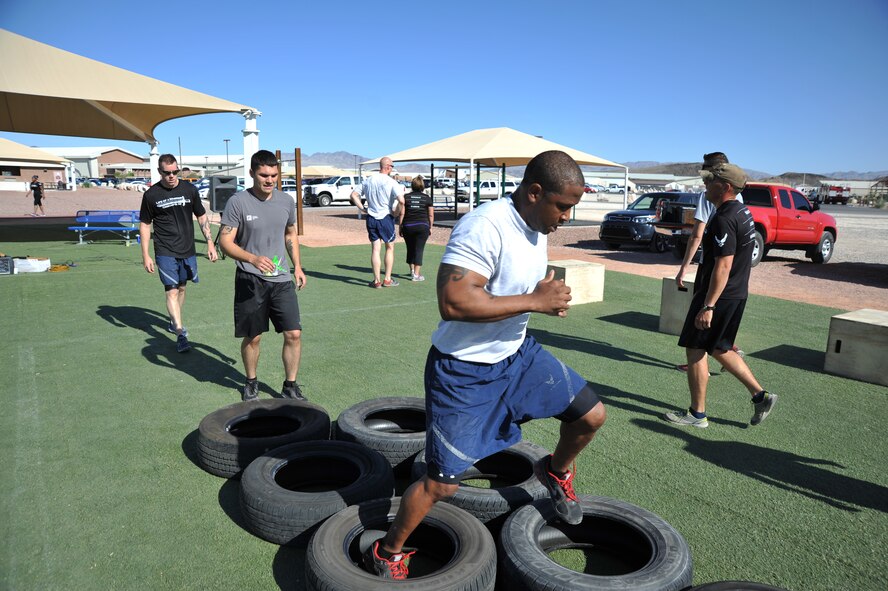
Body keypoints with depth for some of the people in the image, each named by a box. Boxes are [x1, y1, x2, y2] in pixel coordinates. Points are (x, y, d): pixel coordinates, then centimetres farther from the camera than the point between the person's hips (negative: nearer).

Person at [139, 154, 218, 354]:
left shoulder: (189, 189, 1)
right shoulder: (151, 194, -4)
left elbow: (202, 217, 8)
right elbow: (145, 225, 2)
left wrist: (210, 243, 1)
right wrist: (145, 255, -2)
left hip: (187, 250, 3)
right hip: (165, 252, -3)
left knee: (181, 287, 16)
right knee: (172, 291, -10)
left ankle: (174, 322, 37)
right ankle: (180, 335, -10)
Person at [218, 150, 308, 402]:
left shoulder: (286, 201, 5)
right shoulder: (238, 202, -9)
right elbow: (225, 241, -12)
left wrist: (297, 266, 13)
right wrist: (252, 259, -28)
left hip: (282, 279, 3)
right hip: (250, 280, -3)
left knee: (293, 334, -2)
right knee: (252, 337, 8)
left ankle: (290, 385, 15)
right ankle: (251, 382, 31)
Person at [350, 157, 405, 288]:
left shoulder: (368, 180, 6)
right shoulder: (391, 182, -11)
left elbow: (354, 195, 7)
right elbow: (401, 200, -22)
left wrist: (362, 209, 8)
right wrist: (396, 212, -6)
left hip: (371, 218, 4)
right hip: (386, 218, -4)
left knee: (375, 249, 7)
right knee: (390, 248, 11)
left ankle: (376, 281, 8)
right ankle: (387, 279, 13)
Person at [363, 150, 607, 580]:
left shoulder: (537, 227, 3)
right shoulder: (485, 228, -27)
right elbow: (452, 302, -36)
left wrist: (550, 299, -2)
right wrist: (534, 301, -29)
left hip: (517, 353, 8)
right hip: (464, 372, -8)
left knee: (591, 415, 6)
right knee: (442, 483, 0)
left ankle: (556, 472, 37)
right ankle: (386, 553, 27)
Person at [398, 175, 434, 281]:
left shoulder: (406, 197, 3)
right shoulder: (427, 198, 3)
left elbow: (402, 213, 1)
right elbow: (431, 215, 3)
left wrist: (400, 226, 7)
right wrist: (430, 227, 12)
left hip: (408, 226, 1)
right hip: (422, 226, -1)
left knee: (410, 249, 17)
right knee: (419, 250, 0)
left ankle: (412, 271, 23)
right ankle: (416, 274, -3)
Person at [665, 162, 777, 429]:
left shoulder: (724, 219, -21)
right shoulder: (742, 212, 11)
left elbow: (723, 266, -26)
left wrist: (708, 306, -25)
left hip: (719, 296, -10)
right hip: (737, 294, 10)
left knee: (696, 349, 1)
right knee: (719, 349, 20)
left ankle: (697, 414, 11)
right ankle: (760, 395, 21)